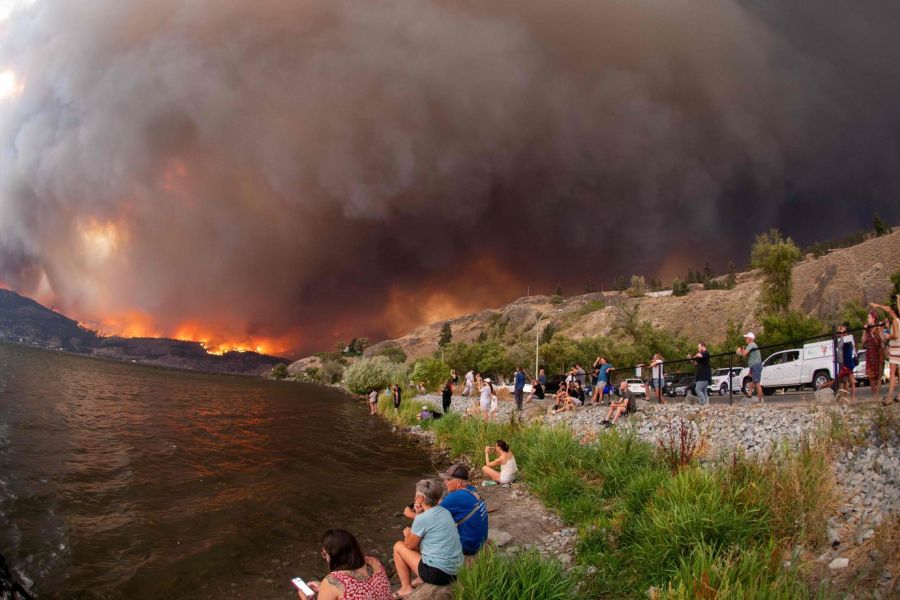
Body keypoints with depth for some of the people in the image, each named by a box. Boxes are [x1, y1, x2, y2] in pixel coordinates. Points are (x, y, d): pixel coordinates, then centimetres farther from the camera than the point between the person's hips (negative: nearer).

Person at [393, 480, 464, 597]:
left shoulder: (422, 519, -17)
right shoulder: (444, 511, 5)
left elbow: (409, 545, -3)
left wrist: (407, 534, 18)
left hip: (438, 574, -8)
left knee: (398, 546, 10)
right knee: (418, 541, 27)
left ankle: (406, 588, 17)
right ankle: (420, 580, 27)